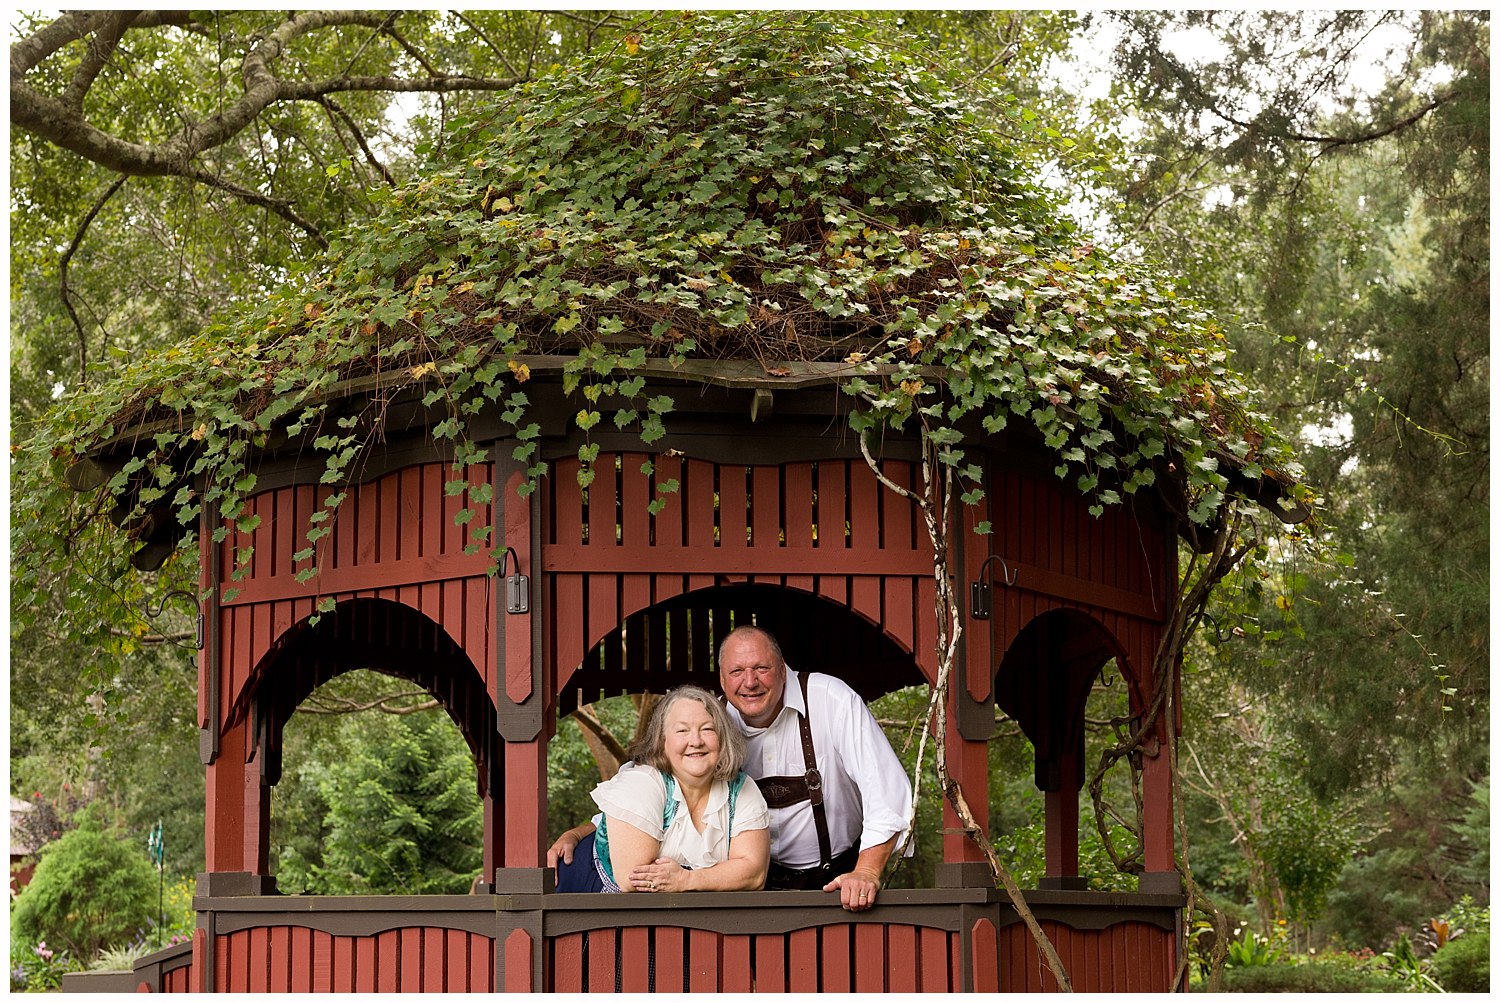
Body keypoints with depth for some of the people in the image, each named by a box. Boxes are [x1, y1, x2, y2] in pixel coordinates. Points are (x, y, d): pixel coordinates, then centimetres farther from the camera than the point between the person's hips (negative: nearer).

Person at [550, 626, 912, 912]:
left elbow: (887, 789, -17)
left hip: (838, 878, -3)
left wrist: (866, 872, -27)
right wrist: (577, 834, -7)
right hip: (763, 883, 3)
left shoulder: (832, 700, -14)